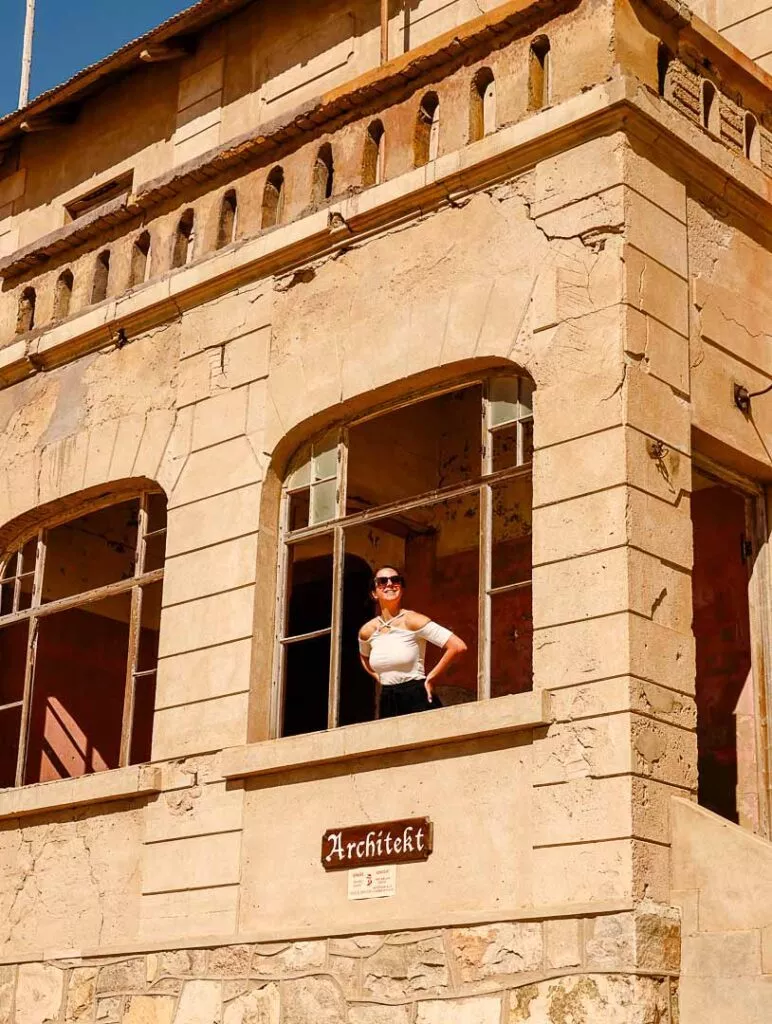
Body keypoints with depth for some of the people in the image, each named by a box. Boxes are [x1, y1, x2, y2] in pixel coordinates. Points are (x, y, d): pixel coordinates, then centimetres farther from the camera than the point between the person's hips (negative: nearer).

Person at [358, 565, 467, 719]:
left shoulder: (411, 620, -9)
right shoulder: (367, 631, 6)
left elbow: (458, 646, -17)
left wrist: (431, 678, -9)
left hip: (417, 700, -5)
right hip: (387, 704, 5)